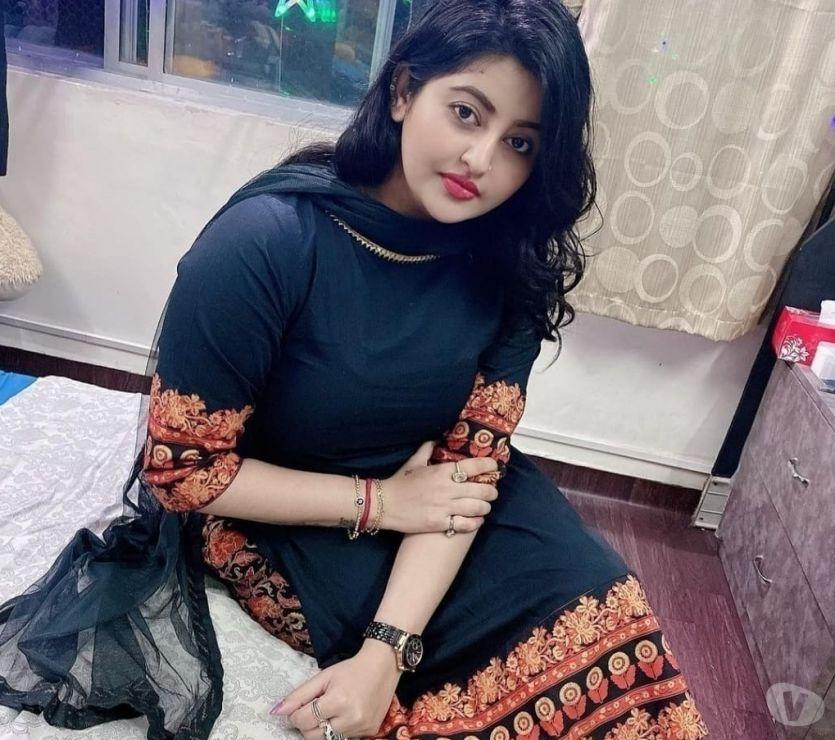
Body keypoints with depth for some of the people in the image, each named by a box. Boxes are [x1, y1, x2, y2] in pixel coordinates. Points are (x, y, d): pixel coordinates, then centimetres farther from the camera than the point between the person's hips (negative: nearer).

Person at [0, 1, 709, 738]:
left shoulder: (510, 260, -11)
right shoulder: (266, 241, -24)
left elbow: (473, 460, -14)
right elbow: (182, 468, -17)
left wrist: (384, 656, -23)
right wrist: (383, 501, -19)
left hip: (425, 496, 5)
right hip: (277, 519, -4)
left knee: (600, 612, -12)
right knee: (559, 627, -17)